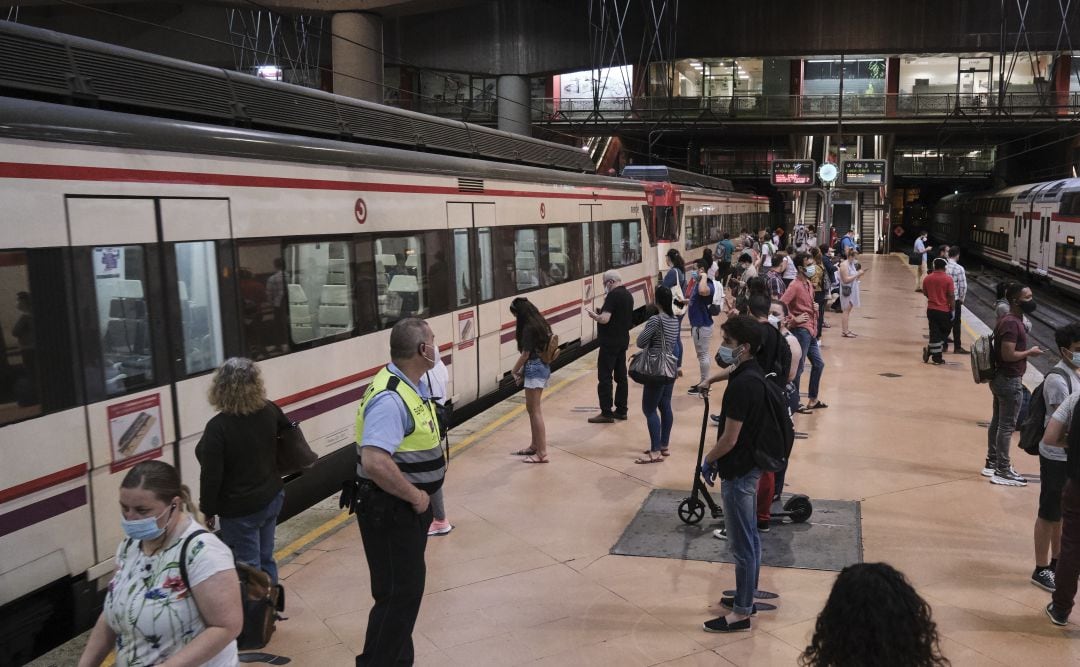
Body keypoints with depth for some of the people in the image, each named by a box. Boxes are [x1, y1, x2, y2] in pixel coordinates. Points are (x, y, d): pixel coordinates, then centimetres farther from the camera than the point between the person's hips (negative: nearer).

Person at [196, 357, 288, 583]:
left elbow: (211, 476, -19)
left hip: (240, 510, -6)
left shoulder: (218, 427, -24)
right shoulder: (269, 411, -6)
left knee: (249, 567, 6)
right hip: (272, 499, 6)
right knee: (266, 559, 20)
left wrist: (208, 510, -5)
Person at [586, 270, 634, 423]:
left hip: (610, 342, -9)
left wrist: (594, 315, -6)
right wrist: (602, 313, 16)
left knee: (604, 377, -4)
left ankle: (606, 413, -3)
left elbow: (605, 318, -25)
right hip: (623, 340, 9)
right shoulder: (628, 295, 11)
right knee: (621, 376, 12)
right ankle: (621, 411, 17)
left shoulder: (613, 295, -17)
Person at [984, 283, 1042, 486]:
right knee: (1007, 426, -3)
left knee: (997, 422, 16)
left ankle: (992, 463, 26)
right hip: (1009, 381, -10)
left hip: (1001, 378, 10)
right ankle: (1002, 471, 4)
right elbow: (1008, 355, -26)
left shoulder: (1011, 320, 11)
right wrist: (1029, 352, -12)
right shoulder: (1011, 324, -21)